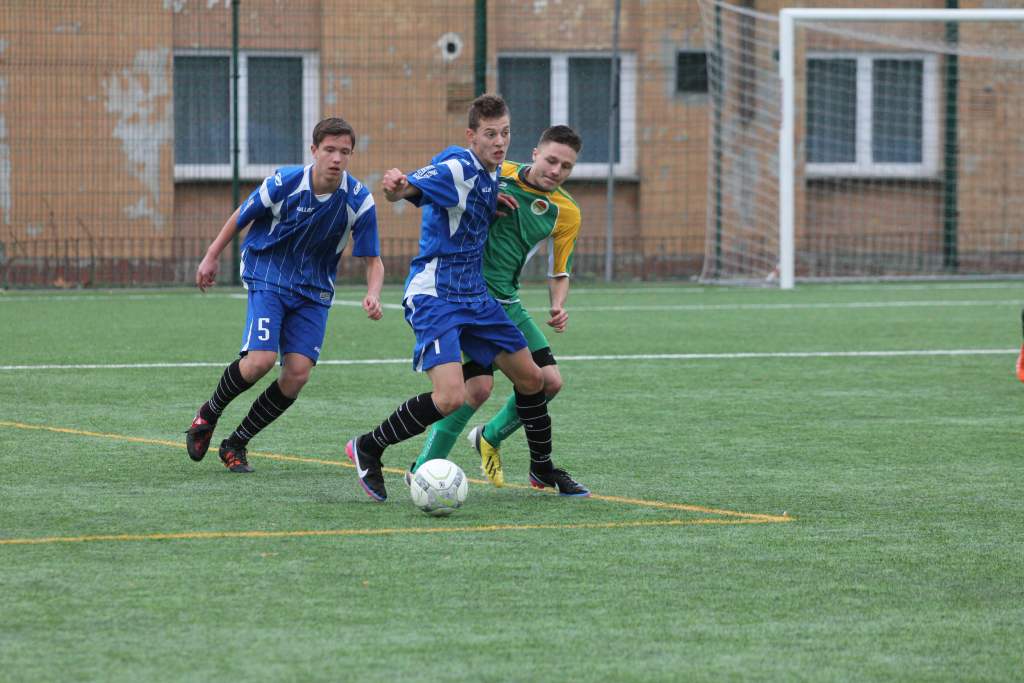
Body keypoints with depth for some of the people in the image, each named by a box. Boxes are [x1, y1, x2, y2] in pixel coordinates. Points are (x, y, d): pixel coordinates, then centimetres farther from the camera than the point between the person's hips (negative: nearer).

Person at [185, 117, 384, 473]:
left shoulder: (359, 200, -12)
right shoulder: (284, 183, -17)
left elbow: (372, 259, -4)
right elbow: (242, 216, 1)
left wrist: (372, 294, -23)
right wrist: (212, 256, 7)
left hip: (314, 290, 3)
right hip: (268, 277, -3)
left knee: (297, 373, -9)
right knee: (261, 359, -22)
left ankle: (236, 443, 10)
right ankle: (208, 414, 8)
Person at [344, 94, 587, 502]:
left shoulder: (491, 171, 9)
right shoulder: (457, 168, -18)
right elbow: (408, 189, -34)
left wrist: (495, 203, 12)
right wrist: (394, 187, -56)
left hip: (475, 297, 9)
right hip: (434, 296, -9)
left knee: (531, 378, 12)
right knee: (451, 397, -23)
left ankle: (543, 469, 32)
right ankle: (367, 449, -5)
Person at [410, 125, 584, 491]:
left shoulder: (566, 213, 2)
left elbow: (559, 273, 10)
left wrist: (558, 307, -9)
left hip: (505, 302, 5)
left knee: (549, 381, -1)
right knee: (479, 385, -19)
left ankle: (490, 437, 26)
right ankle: (424, 469, -6)